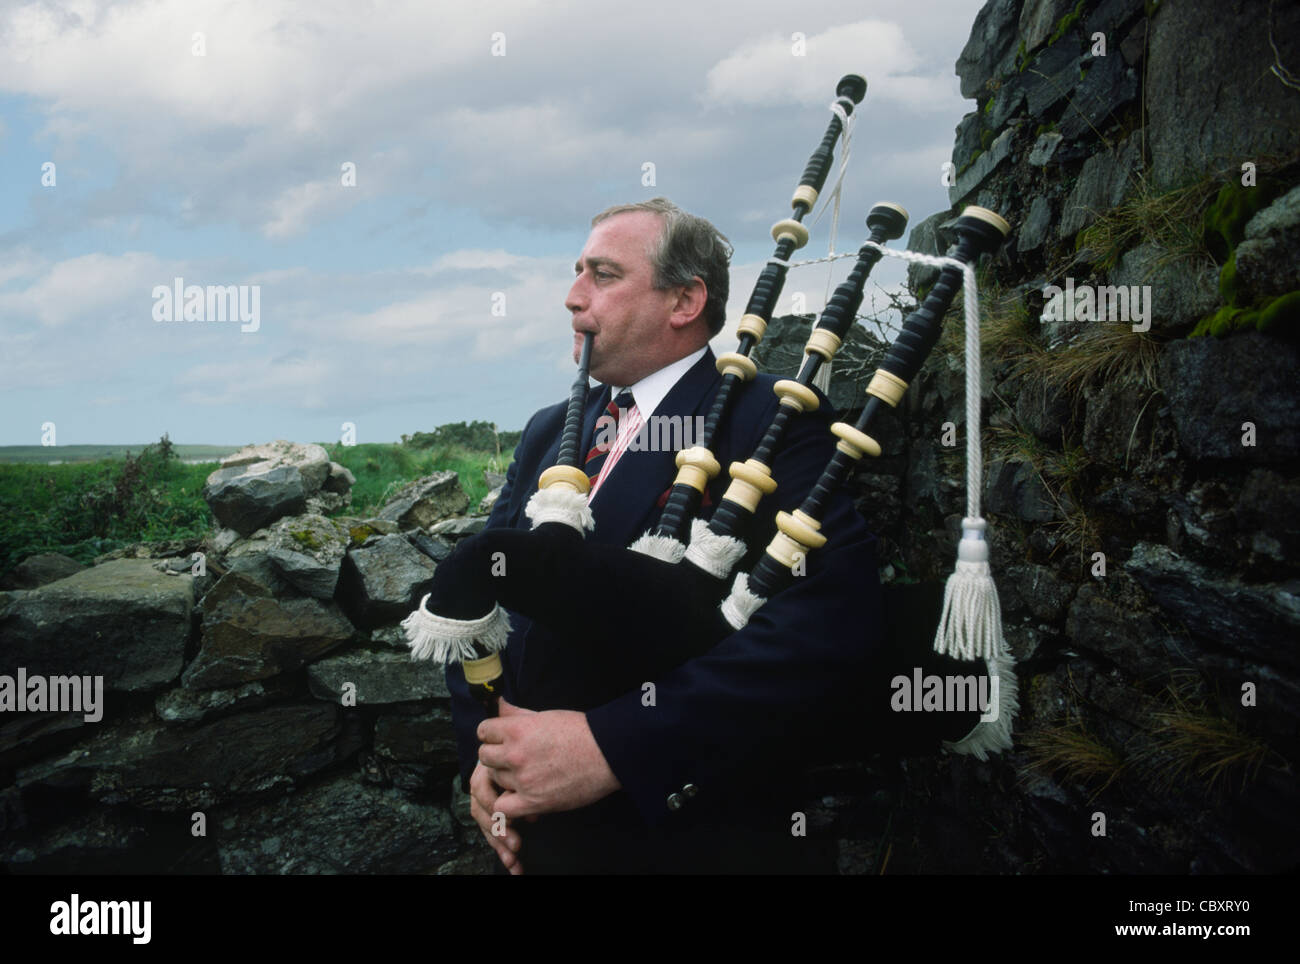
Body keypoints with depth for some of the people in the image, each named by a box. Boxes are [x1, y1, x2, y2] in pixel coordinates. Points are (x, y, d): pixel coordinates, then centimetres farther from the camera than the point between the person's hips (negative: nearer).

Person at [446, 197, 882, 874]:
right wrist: (484, 754, -8)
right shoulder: (548, 433, 11)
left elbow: (827, 617, -24)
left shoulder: (774, 421, -11)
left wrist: (611, 743, -29)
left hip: (706, 839, -5)